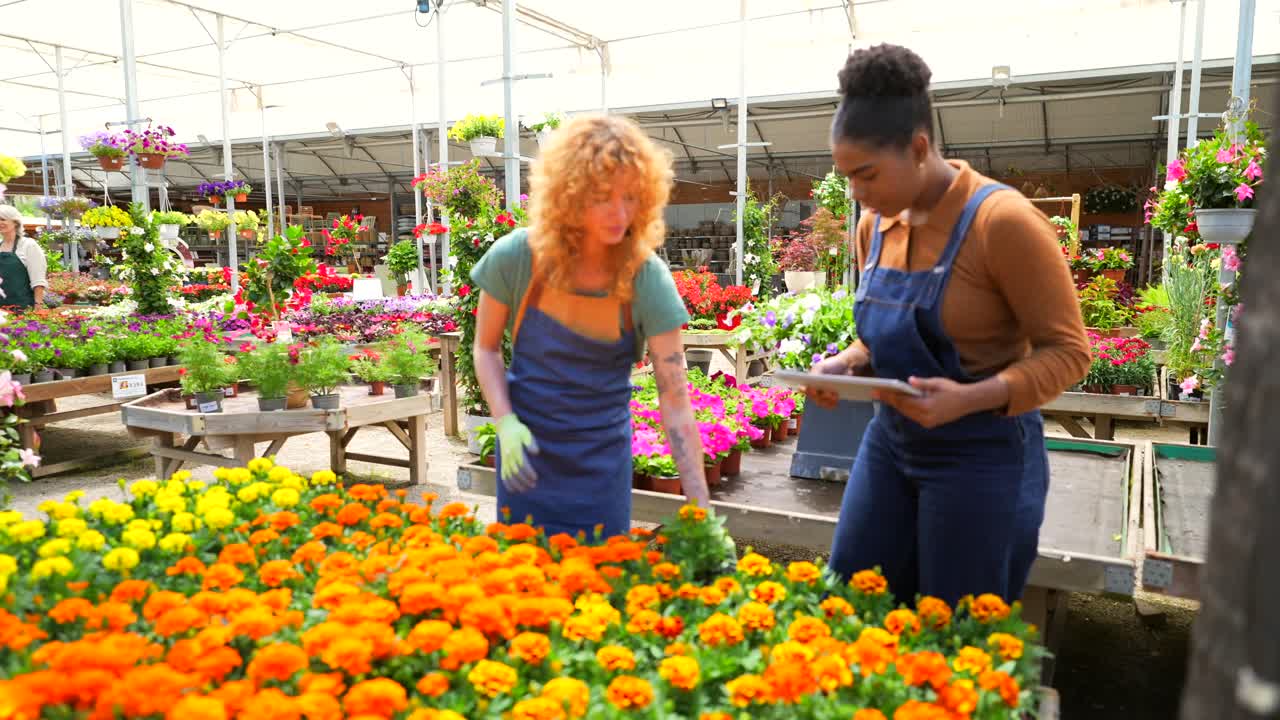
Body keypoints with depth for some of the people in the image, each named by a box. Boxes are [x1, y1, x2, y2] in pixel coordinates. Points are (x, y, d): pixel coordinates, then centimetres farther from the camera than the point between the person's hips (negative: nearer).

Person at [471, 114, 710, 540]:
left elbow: (675, 401, -18)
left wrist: (701, 511, -20)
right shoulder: (516, 258, -16)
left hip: (603, 458, 0)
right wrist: (506, 423, -17)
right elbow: (487, 348, -1)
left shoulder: (647, 280, -19)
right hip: (527, 451, 1)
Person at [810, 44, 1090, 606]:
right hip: (889, 441, 7)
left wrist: (972, 398, -29)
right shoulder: (875, 225, 2)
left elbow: (1067, 351, -14)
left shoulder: (1002, 220, -19)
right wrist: (848, 364, -5)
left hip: (982, 455, -6)